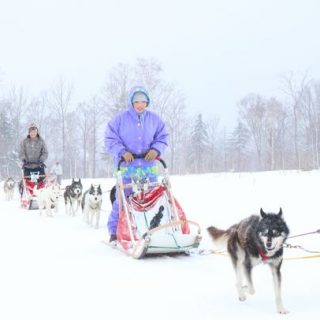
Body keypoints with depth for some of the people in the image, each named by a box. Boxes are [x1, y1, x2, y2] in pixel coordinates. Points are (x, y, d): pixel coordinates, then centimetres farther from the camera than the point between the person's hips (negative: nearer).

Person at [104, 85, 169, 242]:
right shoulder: (120, 119, -2)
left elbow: (163, 137, 11)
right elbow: (110, 139, -3)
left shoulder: (154, 119, 7)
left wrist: (156, 149, -9)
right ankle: (115, 232, 10)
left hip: (148, 166, 3)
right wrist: (122, 152, -18)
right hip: (126, 166, -3)